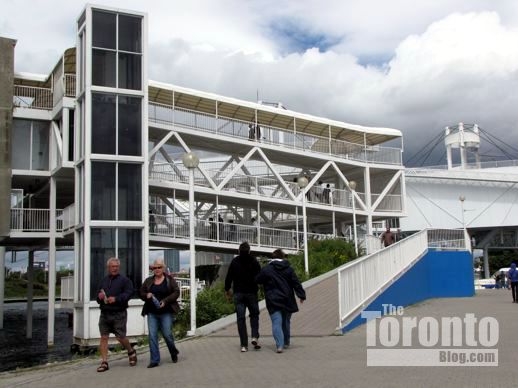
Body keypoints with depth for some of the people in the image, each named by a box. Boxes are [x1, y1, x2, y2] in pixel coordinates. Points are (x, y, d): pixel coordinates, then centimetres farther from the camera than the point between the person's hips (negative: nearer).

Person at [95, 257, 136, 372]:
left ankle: (131, 352, 26)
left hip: (119, 314, -5)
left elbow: (128, 293, -12)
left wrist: (116, 299, -24)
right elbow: (98, 294, 24)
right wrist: (99, 296, 0)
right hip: (104, 314, 5)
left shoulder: (124, 280, -1)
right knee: (103, 337, 0)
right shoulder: (104, 280, 17)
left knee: (120, 337, -2)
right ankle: (104, 362, 4)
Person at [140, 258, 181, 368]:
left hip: (166, 312, -3)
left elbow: (176, 292, -3)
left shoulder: (170, 279, 1)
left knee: (167, 334, -1)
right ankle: (154, 360, 4)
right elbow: (141, 293, 15)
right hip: (152, 313, 3)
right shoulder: (148, 281, 11)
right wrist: (146, 295, -8)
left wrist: (165, 301, -15)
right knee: (152, 336, -2)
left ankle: (174, 353, 27)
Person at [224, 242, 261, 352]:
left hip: (238, 294, 1)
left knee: (241, 318, 2)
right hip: (252, 293, 0)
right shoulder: (254, 261, -1)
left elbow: (229, 277, 5)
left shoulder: (234, 262, 2)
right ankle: (255, 337, -6)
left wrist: (227, 290, 18)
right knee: (254, 315, 15)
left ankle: (244, 345, -1)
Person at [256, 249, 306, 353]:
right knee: (286, 321, 19)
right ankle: (286, 343, 31)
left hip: (273, 301, -3)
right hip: (287, 300, 3)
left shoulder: (266, 269, -4)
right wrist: (302, 295, 6)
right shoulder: (289, 269, 4)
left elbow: (257, 280, 7)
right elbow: (296, 283, 2)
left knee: (276, 323, -6)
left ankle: (280, 345, -21)